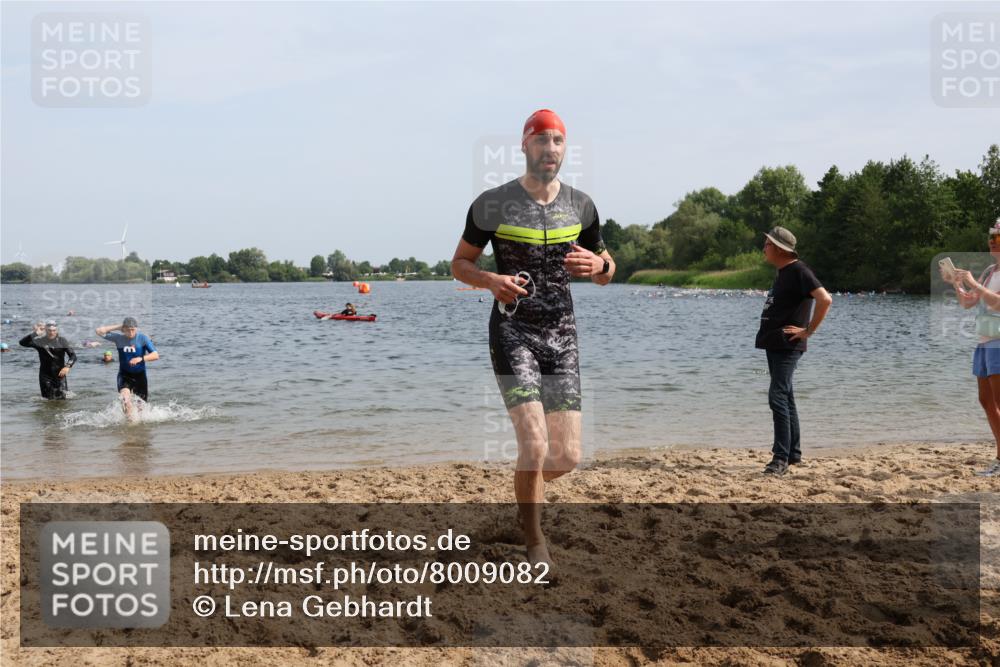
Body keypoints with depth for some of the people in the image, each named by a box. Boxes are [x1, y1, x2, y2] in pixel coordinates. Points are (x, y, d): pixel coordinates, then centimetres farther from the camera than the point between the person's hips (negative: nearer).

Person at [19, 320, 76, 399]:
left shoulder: (62, 341, -1)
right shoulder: (40, 341, -2)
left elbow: (73, 356, -5)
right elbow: (23, 343, -14)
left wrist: (67, 366, -23)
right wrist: (35, 333, -23)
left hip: (59, 374, 0)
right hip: (45, 375, 0)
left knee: (61, 399, -4)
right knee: (49, 400, 2)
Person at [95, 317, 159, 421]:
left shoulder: (143, 338, -8)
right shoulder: (118, 338, -3)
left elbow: (156, 355, -13)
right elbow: (99, 331, -3)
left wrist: (140, 358, -28)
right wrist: (118, 327, -5)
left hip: (140, 374, 0)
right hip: (124, 374, 0)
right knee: (125, 395, -29)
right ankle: (131, 419, -21)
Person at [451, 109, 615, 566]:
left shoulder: (580, 206, 7)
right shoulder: (493, 203, -3)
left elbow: (606, 274, 15)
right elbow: (459, 263, 4)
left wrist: (598, 265, -9)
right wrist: (491, 281, -17)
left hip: (562, 335, 4)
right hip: (513, 333, -4)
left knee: (567, 456, 3)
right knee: (535, 445, -14)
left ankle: (528, 489, 38)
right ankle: (535, 543, 8)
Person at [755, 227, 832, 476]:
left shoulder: (799, 271, -14)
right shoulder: (782, 272, 16)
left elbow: (825, 299, -25)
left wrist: (808, 331, -20)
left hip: (787, 346, -10)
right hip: (774, 344, 10)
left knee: (778, 397, -15)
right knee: (785, 397, 14)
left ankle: (781, 458, -14)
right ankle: (793, 453, 23)